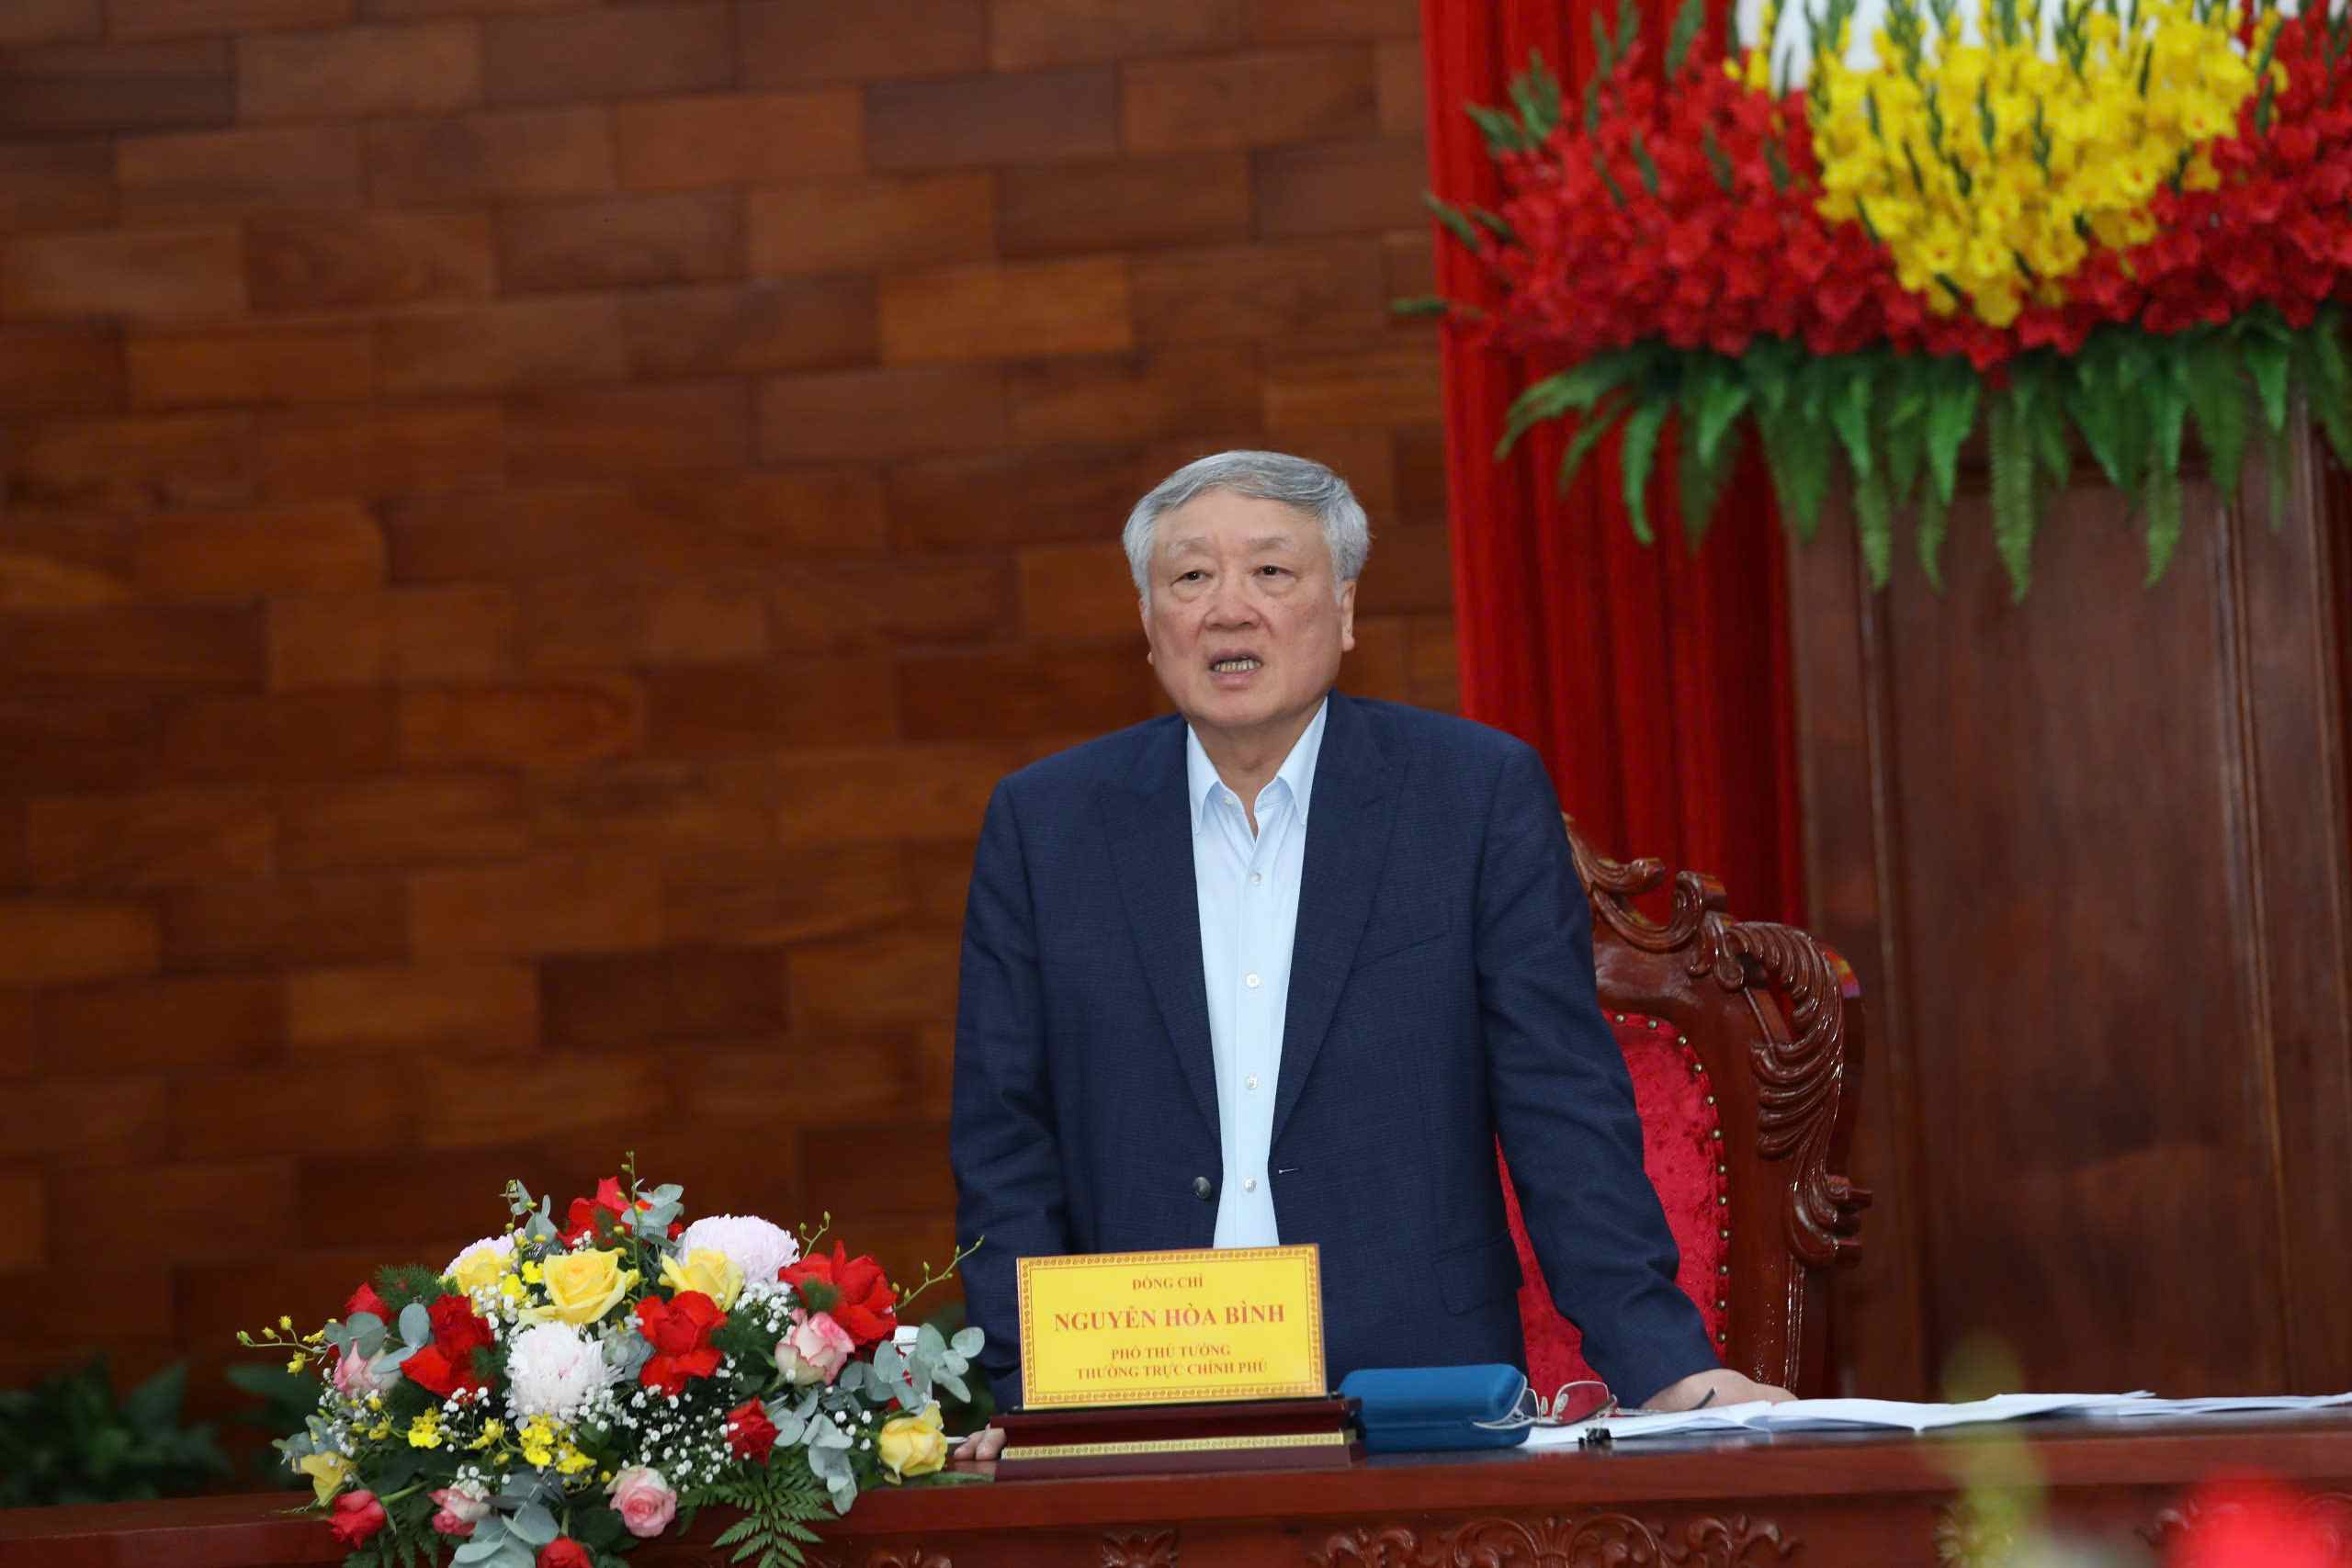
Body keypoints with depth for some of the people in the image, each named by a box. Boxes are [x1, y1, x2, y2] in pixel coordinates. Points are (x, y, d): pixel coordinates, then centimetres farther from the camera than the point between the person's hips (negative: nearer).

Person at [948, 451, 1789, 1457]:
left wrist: (1666, 1372, -7)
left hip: (1424, 1411, -1)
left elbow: (1565, 1113, 2)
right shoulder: (1043, 823, 9)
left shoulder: (1483, 796, 5)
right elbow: (1005, 1143, 8)